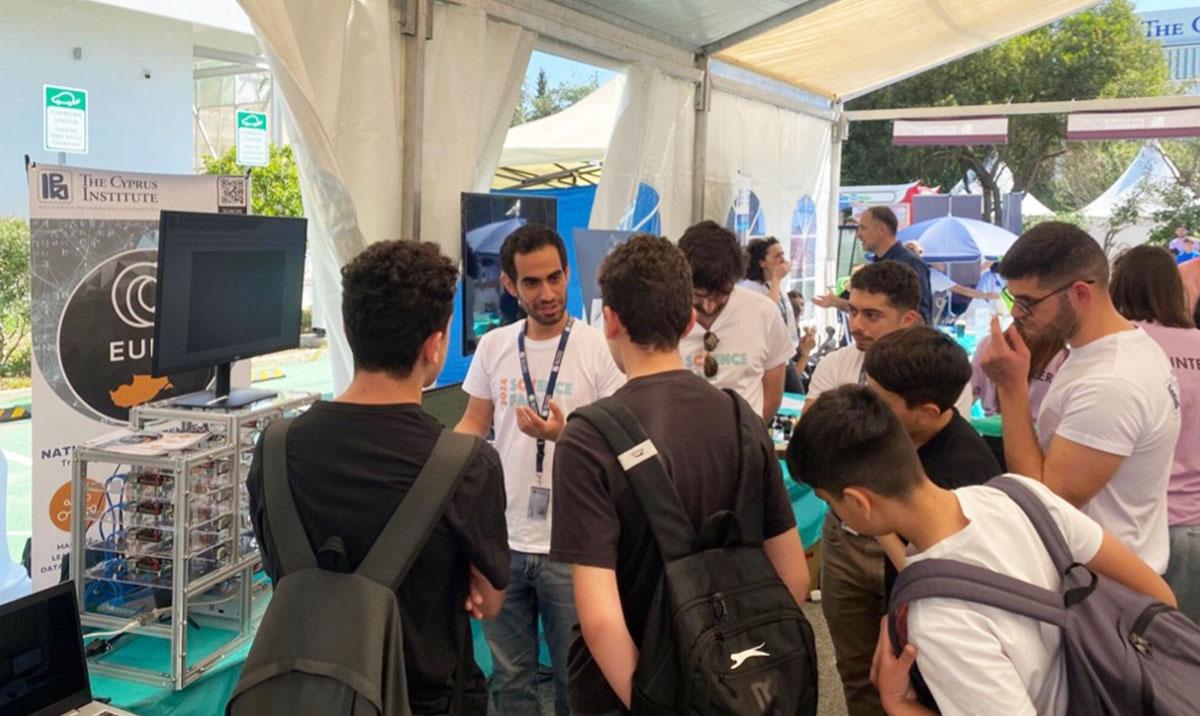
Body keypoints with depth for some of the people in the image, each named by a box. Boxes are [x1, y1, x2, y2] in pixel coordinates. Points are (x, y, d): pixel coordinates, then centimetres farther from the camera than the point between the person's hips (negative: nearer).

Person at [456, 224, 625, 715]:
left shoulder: (599, 349, -10)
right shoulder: (493, 346, 3)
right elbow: (473, 425, 11)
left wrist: (562, 435, -27)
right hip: (502, 540, 4)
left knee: (576, 677, 12)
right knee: (509, 675, 19)